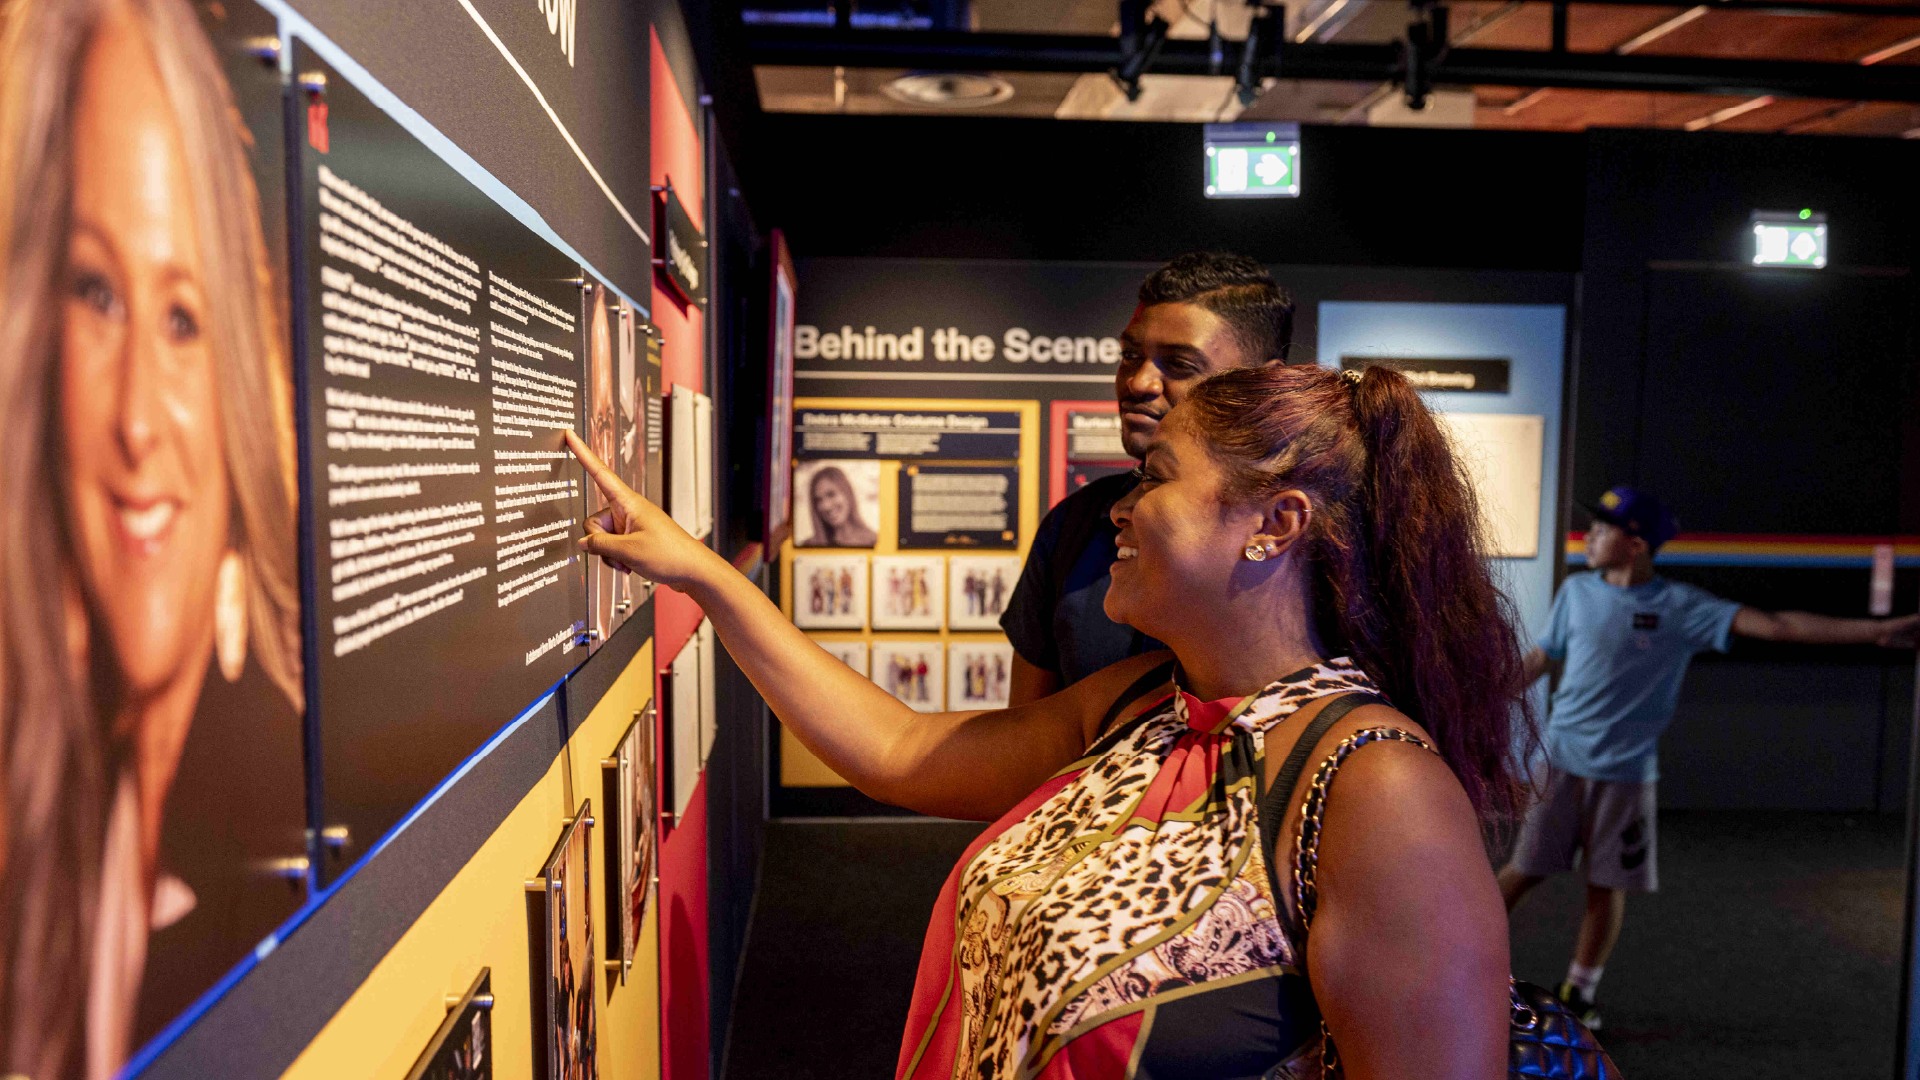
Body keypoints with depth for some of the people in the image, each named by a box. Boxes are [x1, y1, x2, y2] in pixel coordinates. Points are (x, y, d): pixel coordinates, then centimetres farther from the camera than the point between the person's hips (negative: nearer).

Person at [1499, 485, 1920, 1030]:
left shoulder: (1682, 607, -7)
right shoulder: (1576, 591, 0)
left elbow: (1775, 625, -13)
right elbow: (1542, 656, 11)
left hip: (1626, 772, 0)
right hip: (1560, 759, 1)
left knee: (1607, 886, 7)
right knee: (1525, 869, 2)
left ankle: (1578, 994, 25)